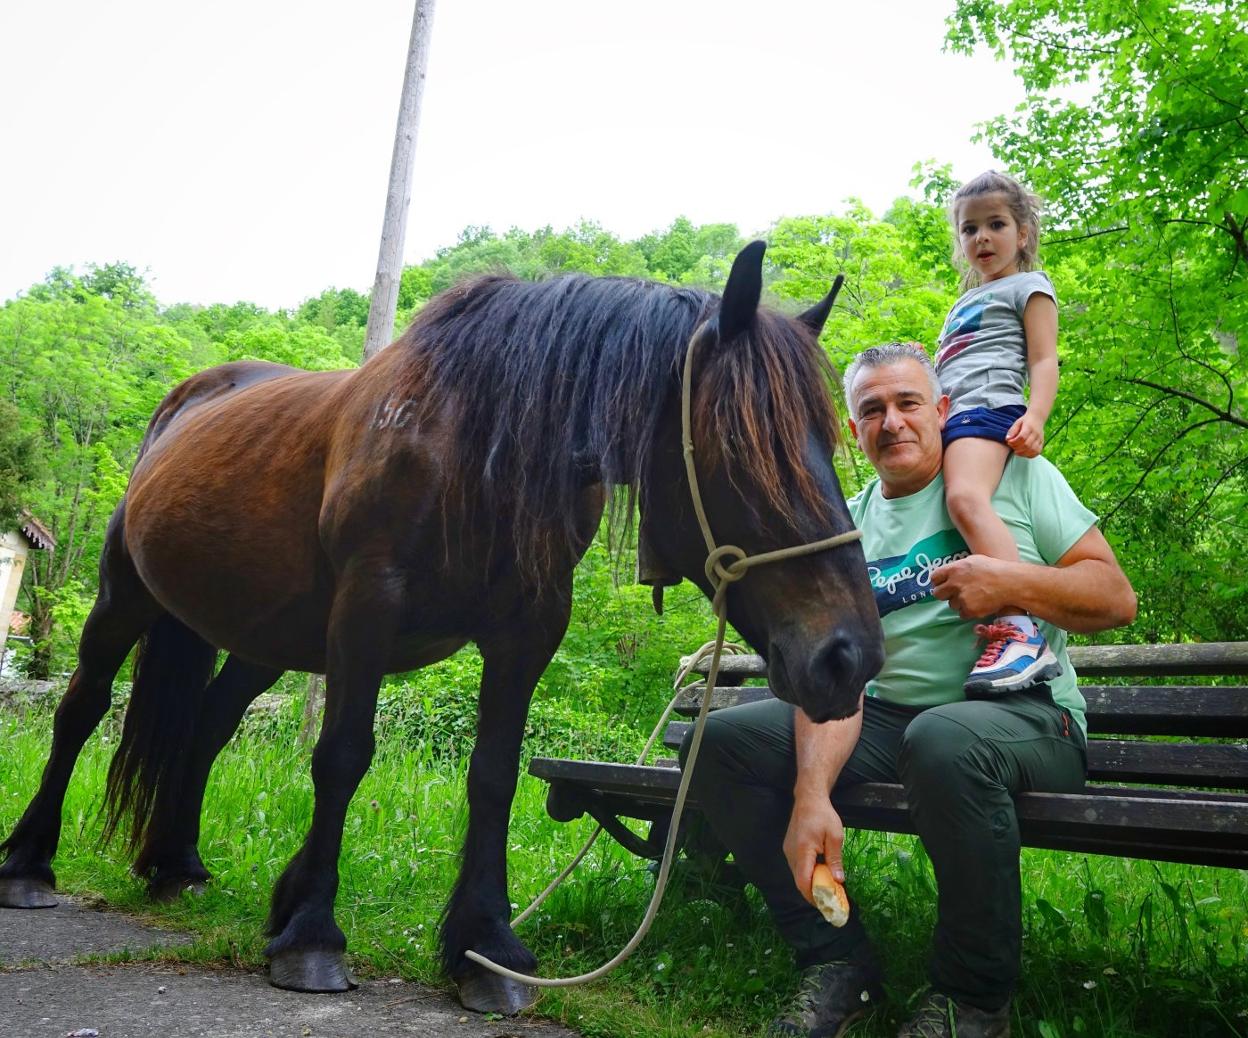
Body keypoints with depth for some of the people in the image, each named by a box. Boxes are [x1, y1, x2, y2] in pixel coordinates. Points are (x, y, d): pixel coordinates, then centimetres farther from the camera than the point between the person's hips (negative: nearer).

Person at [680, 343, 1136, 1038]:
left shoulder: (1017, 474, 4)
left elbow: (1118, 598, 0)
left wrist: (1014, 582, -21)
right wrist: (812, 793, -21)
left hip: (1028, 713, -4)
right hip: (890, 717, 4)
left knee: (943, 739, -39)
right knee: (722, 739, -10)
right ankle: (839, 963, -2)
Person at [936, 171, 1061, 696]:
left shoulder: (1028, 286, 13)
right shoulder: (966, 303, 36)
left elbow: (1044, 360, -1)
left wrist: (1035, 416, -18)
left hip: (987, 408, -9)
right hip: (941, 418, 9)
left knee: (966, 498, -36)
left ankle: (1020, 632, -46)